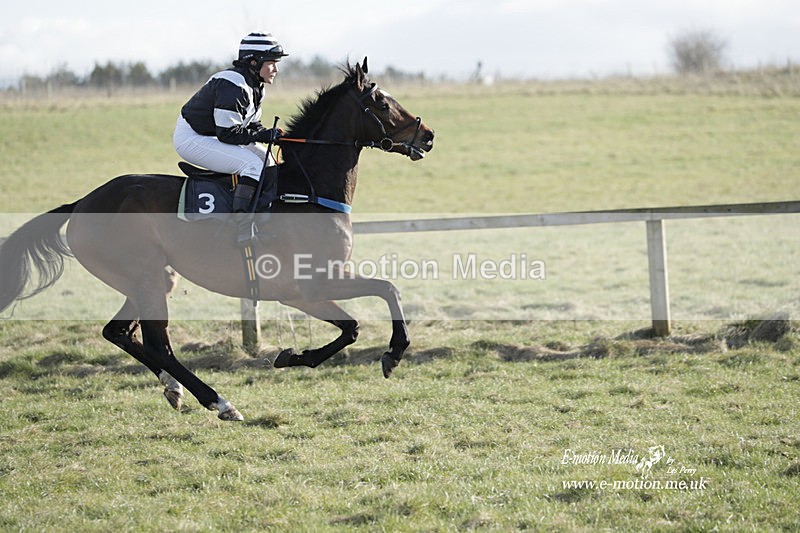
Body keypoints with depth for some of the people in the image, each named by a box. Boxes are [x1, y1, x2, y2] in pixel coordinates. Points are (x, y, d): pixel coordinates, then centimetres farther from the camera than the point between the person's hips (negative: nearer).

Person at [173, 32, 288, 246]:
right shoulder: (233, 86, -25)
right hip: (191, 138, -11)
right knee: (252, 163, -24)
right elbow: (228, 133, -27)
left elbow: (250, 124, 12)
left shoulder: (254, 87, 8)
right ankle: (243, 234, -30)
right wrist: (264, 135, -23)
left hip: (213, 136, 11)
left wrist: (269, 134, -7)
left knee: (266, 159, 8)